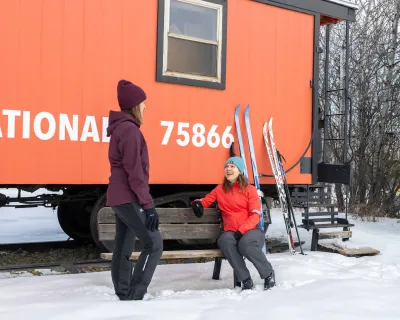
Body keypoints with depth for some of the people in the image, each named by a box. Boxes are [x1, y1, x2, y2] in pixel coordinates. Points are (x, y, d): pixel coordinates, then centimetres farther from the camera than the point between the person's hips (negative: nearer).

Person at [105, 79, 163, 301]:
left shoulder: (120, 128, 17)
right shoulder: (130, 129, -14)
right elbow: (135, 172, -19)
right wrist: (148, 204, -19)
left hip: (119, 197, 10)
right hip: (128, 198, -10)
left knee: (123, 249, 9)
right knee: (154, 243, -10)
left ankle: (125, 297, 12)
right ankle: (134, 297, -11)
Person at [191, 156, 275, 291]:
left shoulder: (250, 189, 5)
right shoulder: (220, 189, 15)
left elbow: (255, 216, -2)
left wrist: (241, 231, -17)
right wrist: (198, 203, -3)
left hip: (251, 230, -2)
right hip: (231, 232, 2)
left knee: (245, 244, -37)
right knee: (225, 241, -35)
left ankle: (268, 273, -9)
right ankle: (246, 280, -24)